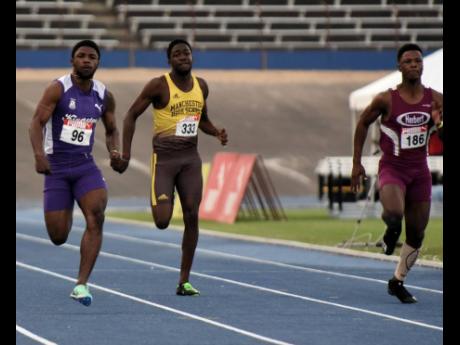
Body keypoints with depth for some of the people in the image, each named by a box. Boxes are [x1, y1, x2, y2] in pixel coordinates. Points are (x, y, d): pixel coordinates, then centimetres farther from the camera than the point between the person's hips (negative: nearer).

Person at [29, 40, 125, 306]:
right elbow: (37, 123, -12)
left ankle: (82, 285, -20)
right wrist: (39, 155, -28)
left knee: (96, 218, -23)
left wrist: (115, 152, -2)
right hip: (56, 167, -3)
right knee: (58, 237, -2)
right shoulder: (58, 89, -7)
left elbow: (112, 130, 19)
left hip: (86, 166, 3)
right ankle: (66, 216, 39)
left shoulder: (104, 96, 5)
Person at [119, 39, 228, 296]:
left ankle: (184, 281, 4)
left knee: (192, 217, -4)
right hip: (164, 158, -4)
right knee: (162, 222, -14)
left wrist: (217, 133, 3)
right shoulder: (159, 86, -8)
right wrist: (126, 152, -10)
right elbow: (132, 115, -3)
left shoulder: (201, 86, 8)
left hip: (191, 158, 4)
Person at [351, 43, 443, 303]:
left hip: (420, 170, 4)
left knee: (417, 234, 7)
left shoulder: (435, 99, -1)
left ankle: (398, 282, 26)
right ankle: (391, 233, 6)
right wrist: (357, 163, 4)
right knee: (394, 214, -32)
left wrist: (439, 124, -21)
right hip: (392, 168, -4)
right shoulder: (386, 100, -9)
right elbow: (363, 124, 4)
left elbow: (443, 136, 3)